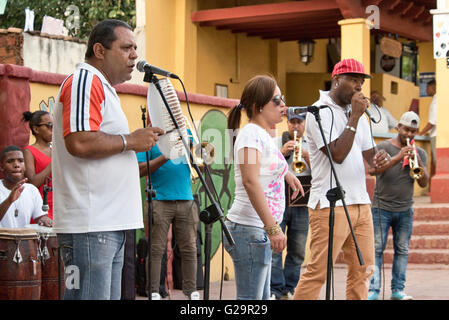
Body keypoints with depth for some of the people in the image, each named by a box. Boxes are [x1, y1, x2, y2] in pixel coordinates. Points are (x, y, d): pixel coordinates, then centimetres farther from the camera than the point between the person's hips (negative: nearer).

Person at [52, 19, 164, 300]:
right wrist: (130, 141, -12)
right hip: (90, 224, -11)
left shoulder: (104, 87, 24)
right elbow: (80, 142, -24)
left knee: (109, 295, 11)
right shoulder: (85, 81, -9)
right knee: (92, 296, -10)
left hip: (111, 223, 11)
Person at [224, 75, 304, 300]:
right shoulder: (251, 133, -12)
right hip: (249, 229, -10)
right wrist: (273, 228, -32)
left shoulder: (264, 135, 16)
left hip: (262, 230, 10)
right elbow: (250, 181, -27)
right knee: (250, 298, -10)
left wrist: (286, 173, 33)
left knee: (261, 298, 13)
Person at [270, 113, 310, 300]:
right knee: (274, 247, -10)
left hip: (301, 204, 2)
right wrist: (282, 153, -13)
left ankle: (290, 289, 13)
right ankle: (275, 290, -6)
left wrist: (306, 156, -13)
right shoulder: (276, 143, 10)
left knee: (297, 251, 4)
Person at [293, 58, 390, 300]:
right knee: (318, 271, -8)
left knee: (363, 269, 7)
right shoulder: (319, 112, -6)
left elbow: (368, 153, 22)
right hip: (330, 205, -8)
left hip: (360, 203, 8)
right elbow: (338, 154, -16)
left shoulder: (358, 113, 18)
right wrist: (354, 117, -13)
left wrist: (378, 160, -1)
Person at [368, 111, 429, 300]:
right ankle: (373, 290, -4)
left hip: (405, 210, 3)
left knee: (402, 250, 4)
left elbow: (424, 183, 2)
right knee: (376, 249, -5)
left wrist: (418, 163, -15)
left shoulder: (420, 153, 10)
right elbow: (372, 171, -16)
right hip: (382, 208, -3)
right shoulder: (384, 147, 0)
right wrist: (398, 158, -25)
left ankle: (397, 290, 9)